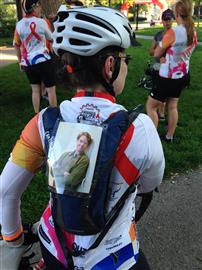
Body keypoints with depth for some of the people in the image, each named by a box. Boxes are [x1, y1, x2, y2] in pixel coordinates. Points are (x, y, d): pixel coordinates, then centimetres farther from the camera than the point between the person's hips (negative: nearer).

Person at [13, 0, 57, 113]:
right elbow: (51, 38, 8)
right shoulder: (41, 22, -8)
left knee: (35, 90, 14)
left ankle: (37, 115, 21)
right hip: (43, 61, -5)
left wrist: (20, 61, 22)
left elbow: (16, 45, 11)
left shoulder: (19, 24, 4)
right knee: (51, 89, 5)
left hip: (28, 63, 5)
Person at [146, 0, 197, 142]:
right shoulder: (193, 33, 1)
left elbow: (157, 54, -12)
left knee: (150, 106, 6)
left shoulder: (173, 32, -23)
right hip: (182, 76, 8)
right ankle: (169, 136, 30)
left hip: (168, 78, -7)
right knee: (173, 106, 19)